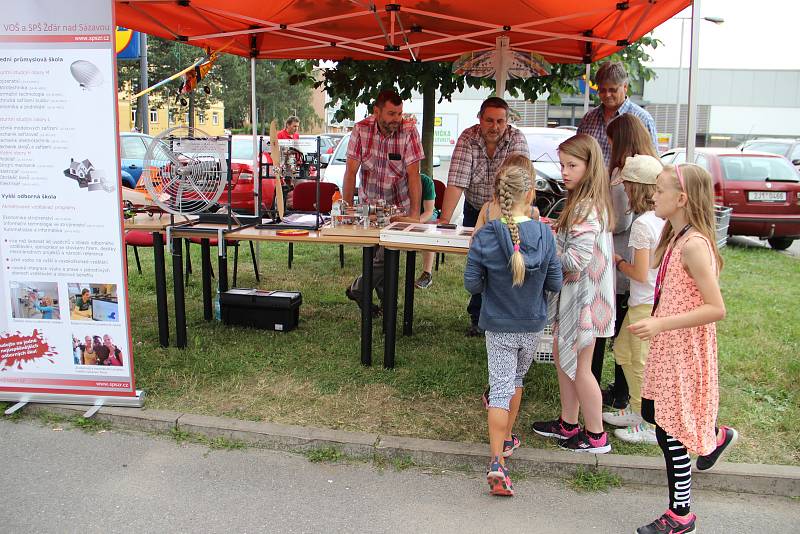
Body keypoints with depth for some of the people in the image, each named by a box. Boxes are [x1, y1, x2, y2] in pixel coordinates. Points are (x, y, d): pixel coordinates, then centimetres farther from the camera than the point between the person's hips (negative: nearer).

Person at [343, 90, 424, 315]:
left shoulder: (408, 131, -14)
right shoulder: (361, 130, -10)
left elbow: (413, 174, -18)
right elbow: (351, 171, -10)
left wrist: (415, 213, -23)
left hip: (398, 206, -1)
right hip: (369, 204, 1)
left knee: (387, 256, -9)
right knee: (376, 256, 2)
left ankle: (357, 289, 15)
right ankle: (388, 302, 23)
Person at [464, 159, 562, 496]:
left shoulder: (485, 237, -18)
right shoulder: (544, 234, -13)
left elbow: (472, 285, -12)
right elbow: (555, 284, -6)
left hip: (499, 326, -2)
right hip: (533, 325, 2)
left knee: (500, 388, 3)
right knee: (516, 379, 23)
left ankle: (497, 462, -6)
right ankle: (505, 439, 41)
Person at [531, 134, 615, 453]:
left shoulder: (586, 208, -22)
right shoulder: (584, 202, 10)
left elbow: (576, 260, -28)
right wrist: (552, 233, 3)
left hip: (583, 296, -10)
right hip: (572, 294, 10)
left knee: (578, 367, 3)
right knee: (562, 357, 18)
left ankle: (596, 436, 19)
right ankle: (568, 424, 33)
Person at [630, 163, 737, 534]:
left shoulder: (693, 244, -23)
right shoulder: (676, 238, 6)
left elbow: (716, 309, -27)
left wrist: (661, 323, -30)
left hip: (684, 351, -9)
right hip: (668, 348, 9)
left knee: (669, 430, 2)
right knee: (652, 413, 23)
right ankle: (716, 436, 45)